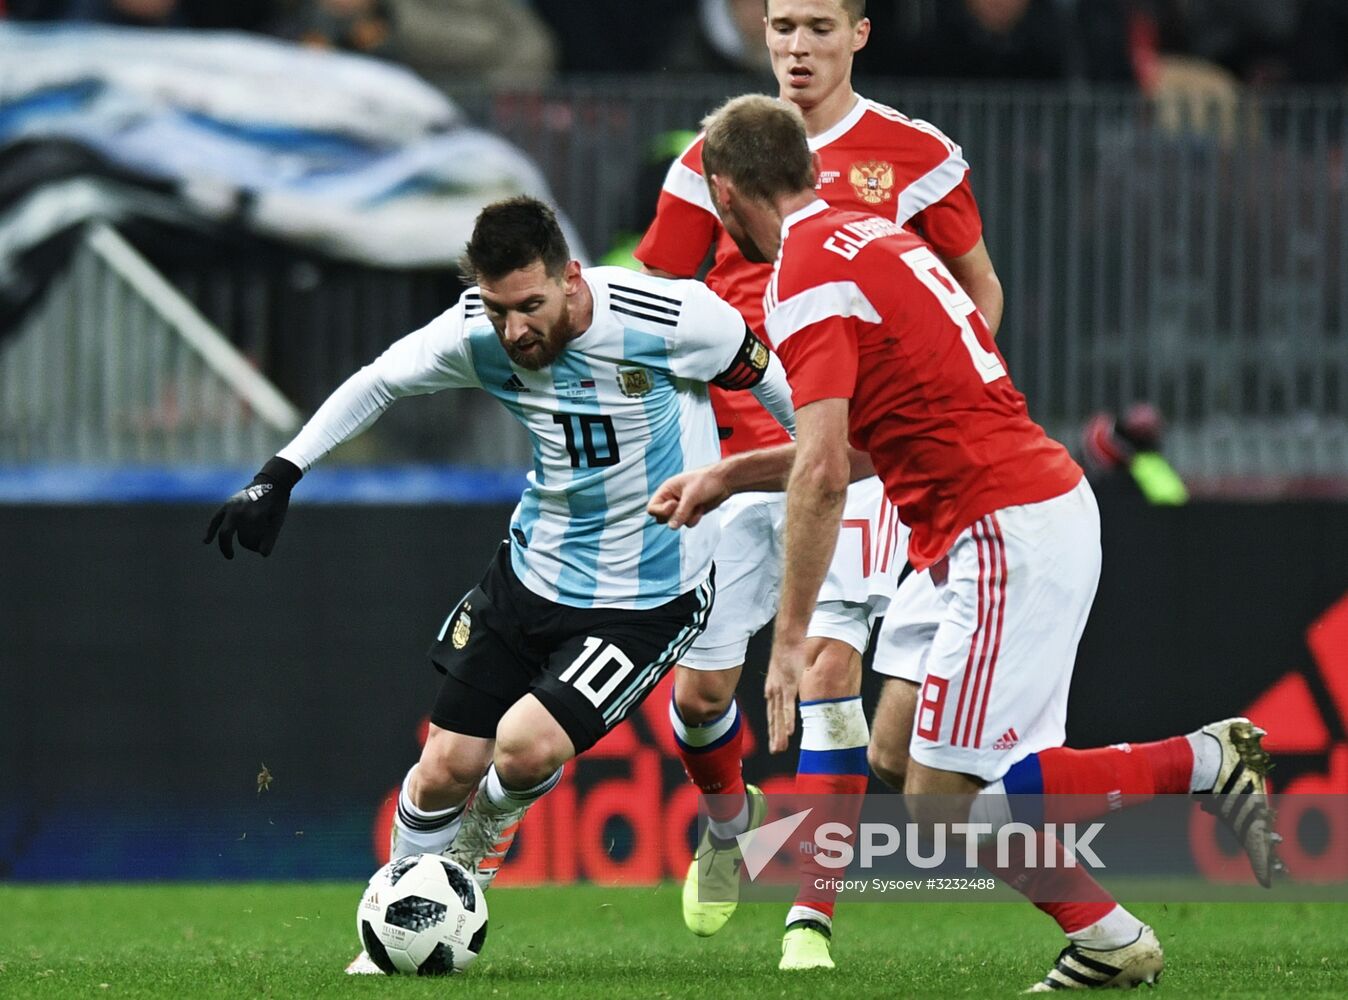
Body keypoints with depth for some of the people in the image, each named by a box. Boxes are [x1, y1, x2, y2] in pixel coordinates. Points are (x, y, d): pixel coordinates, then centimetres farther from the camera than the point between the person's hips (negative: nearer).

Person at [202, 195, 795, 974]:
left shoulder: (672, 320, -25)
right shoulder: (477, 333, -12)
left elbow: (768, 378, -6)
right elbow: (379, 381, 6)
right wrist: (281, 473, 2)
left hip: (649, 600, -4)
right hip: (533, 575, 4)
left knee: (527, 746, -22)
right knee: (446, 768, 3)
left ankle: (478, 846, 13)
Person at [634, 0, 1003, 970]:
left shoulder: (914, 156, 3)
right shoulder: (716, 157, 8)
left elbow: (979, 287, 15)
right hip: (735, 448, 3)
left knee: (829, 663, -16)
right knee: (701, 685, 2)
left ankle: (814, 913, -12)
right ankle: (729, 819, 36)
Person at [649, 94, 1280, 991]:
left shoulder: (807, 278, -11)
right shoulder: (868, 237, 18)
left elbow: (824, 475, -19)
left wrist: (791, 637, -15)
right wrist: (727, 475, 31)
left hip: (1008, 538, -10)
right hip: (1053, 505, 10)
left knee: (944, 800, -10)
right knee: (898, 756, 11)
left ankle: (1200, 763, -8)